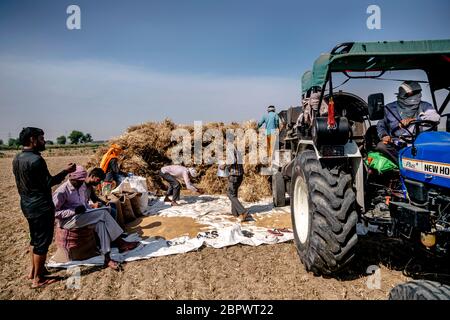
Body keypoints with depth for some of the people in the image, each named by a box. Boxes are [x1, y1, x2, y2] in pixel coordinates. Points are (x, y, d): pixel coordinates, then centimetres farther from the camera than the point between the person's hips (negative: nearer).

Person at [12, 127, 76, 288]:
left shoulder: (17, 159, 6)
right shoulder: (36, 160, -23)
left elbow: (20, 183, 15)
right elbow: (48, 183, -20)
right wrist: (66, 171, -14)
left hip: (27, 204, 10)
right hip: (40, 206, -10)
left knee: (35, 238, 22)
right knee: (42, 241, 3)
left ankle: (34, 270, 36)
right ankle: (38, 278, 14)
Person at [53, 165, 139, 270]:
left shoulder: (82, 186, 10)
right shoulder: (61, 191, -13)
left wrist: (90, 210, 3)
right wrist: (74, 211, -24)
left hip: (83, 214, 7)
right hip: (68, 220, -7)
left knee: (100, 222, -25)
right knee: (103, 213, -26)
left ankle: (107, 258, -29)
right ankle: (120, 243, -25)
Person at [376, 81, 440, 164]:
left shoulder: (424, 106, 12)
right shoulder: (391, 108, 12)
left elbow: (436, 117, -6)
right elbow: (381, 124, 18)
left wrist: (413, 120, -19)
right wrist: (384, 135, -4)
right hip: (395, 145, 1)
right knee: (381, 146, -30)